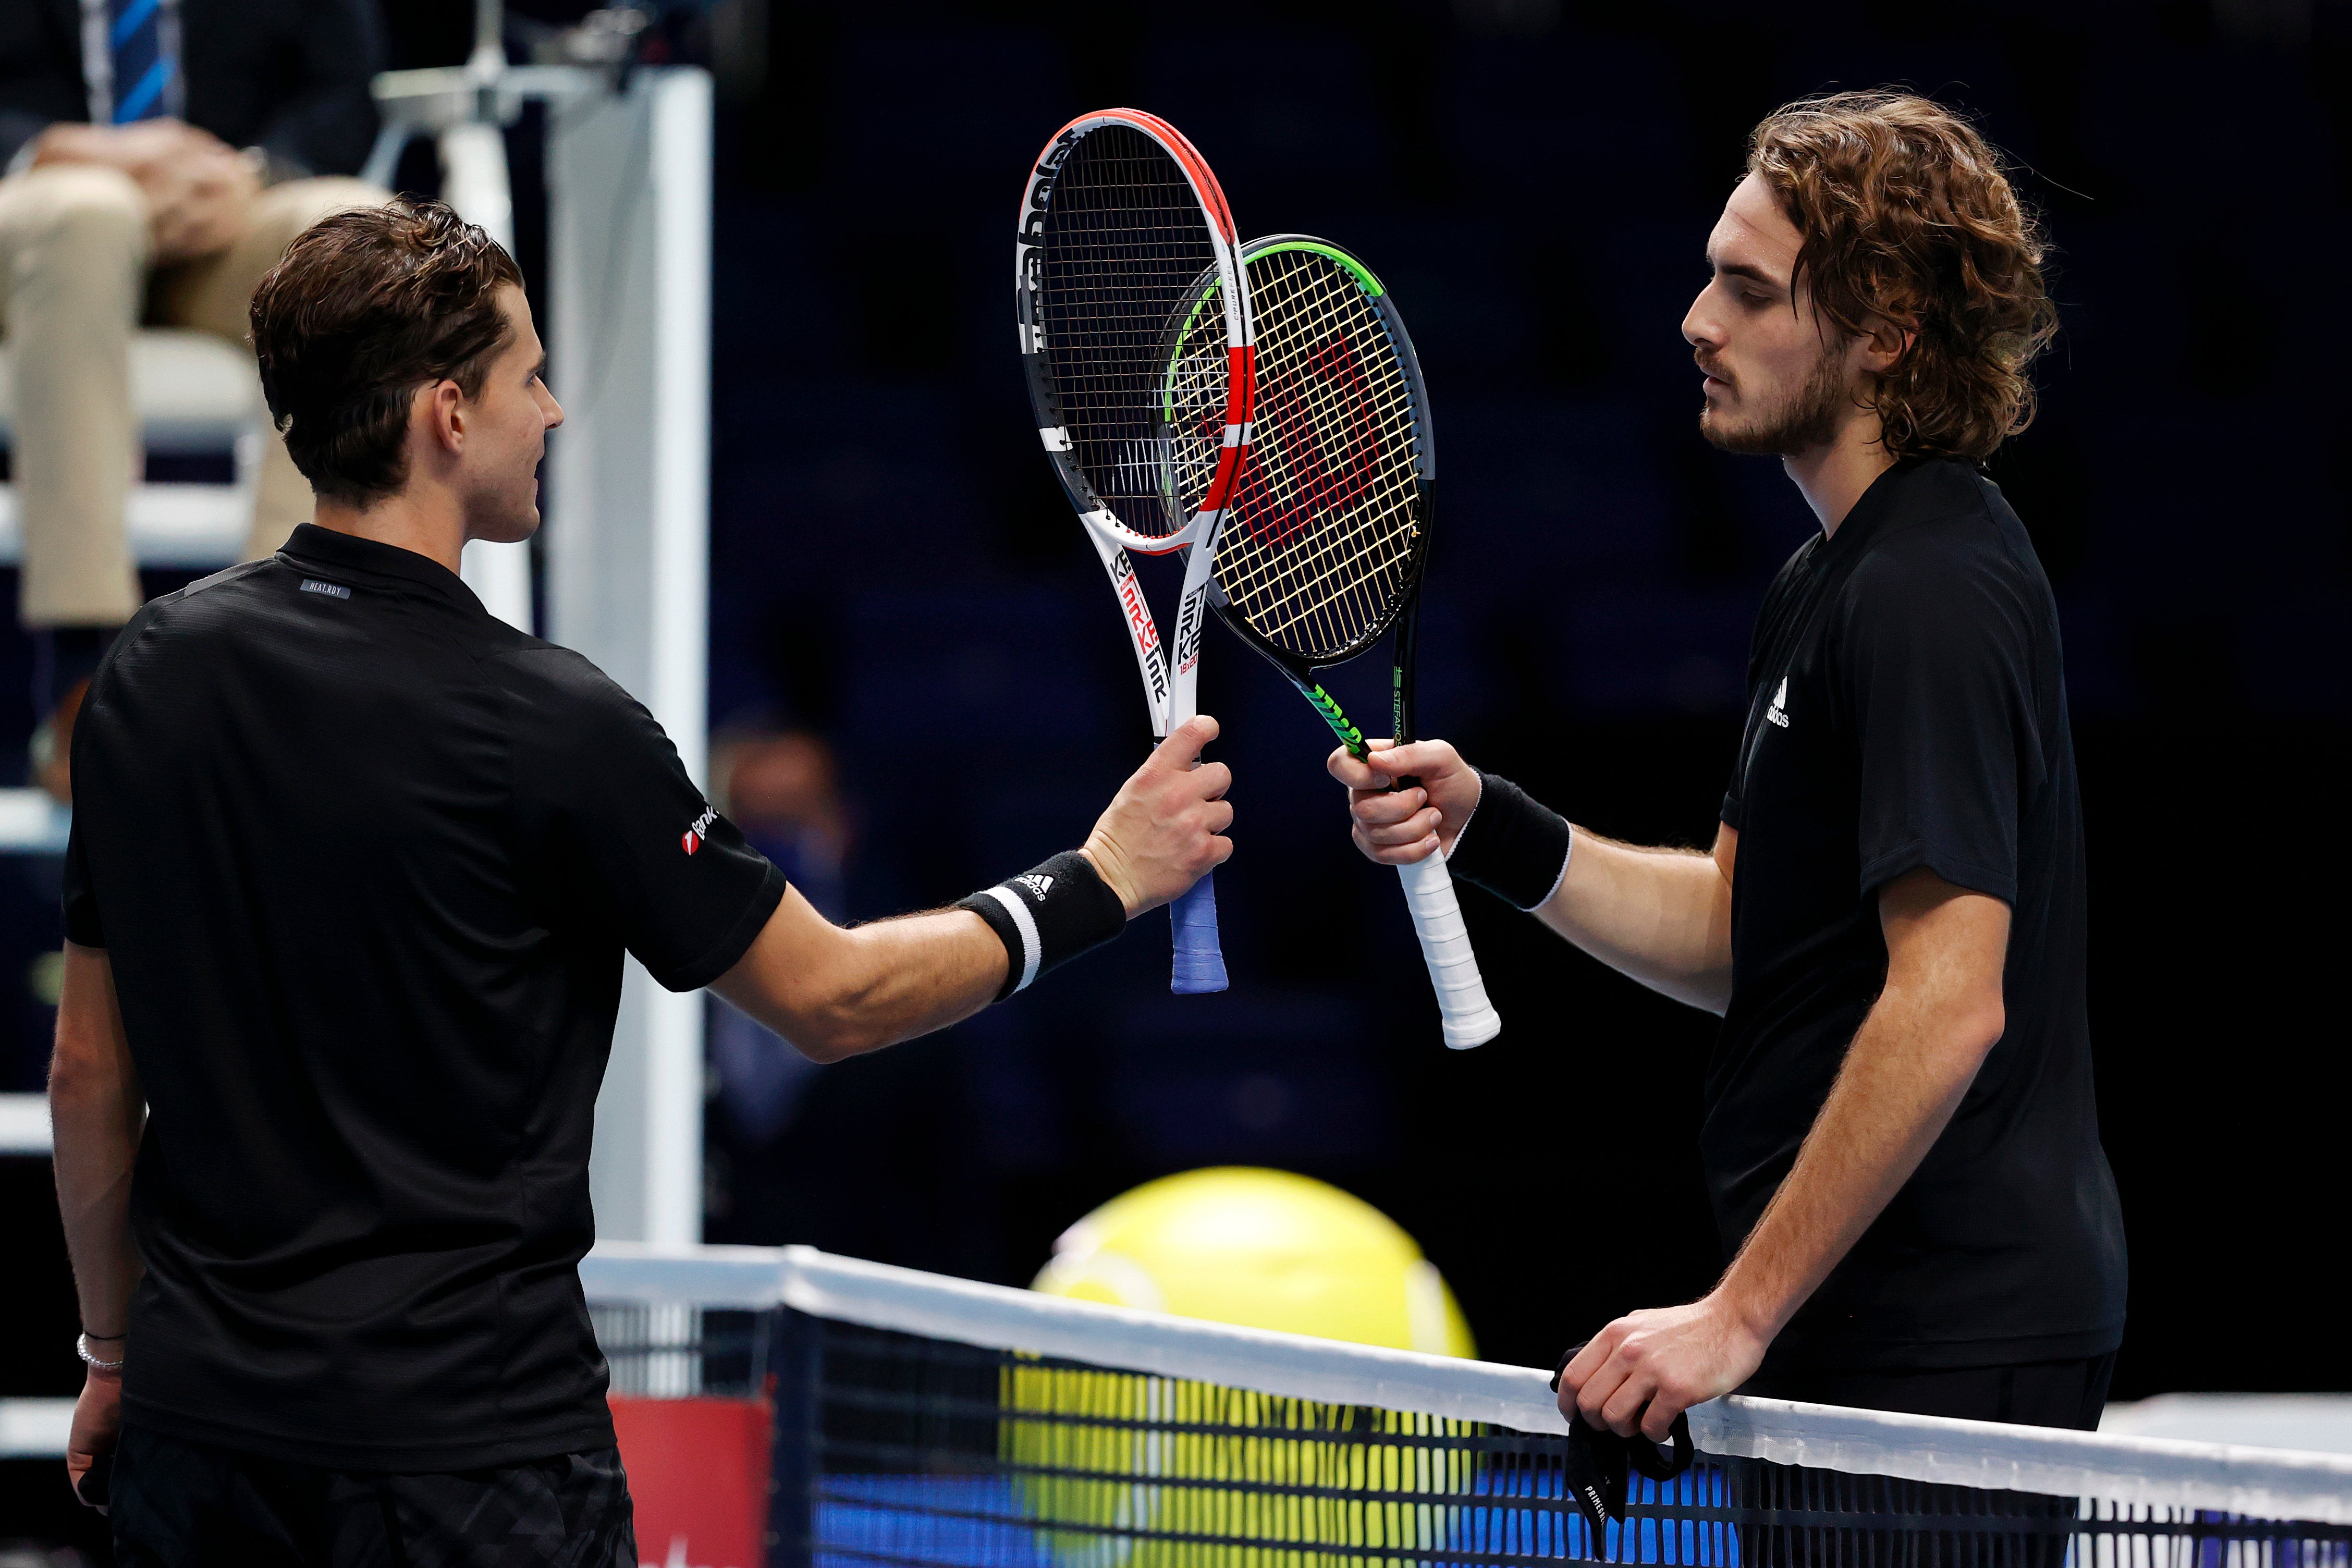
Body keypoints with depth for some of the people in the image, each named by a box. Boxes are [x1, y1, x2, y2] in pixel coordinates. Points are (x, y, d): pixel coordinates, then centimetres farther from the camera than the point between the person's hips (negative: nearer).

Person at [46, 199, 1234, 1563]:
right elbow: (833, 1000, -5)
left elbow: (91, 1068, 10)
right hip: (468, 1446, -6)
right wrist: (1102, 882, 5)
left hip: (198, 1435, 6)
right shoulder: (546, 725, -14)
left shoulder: (149, 674, 2)